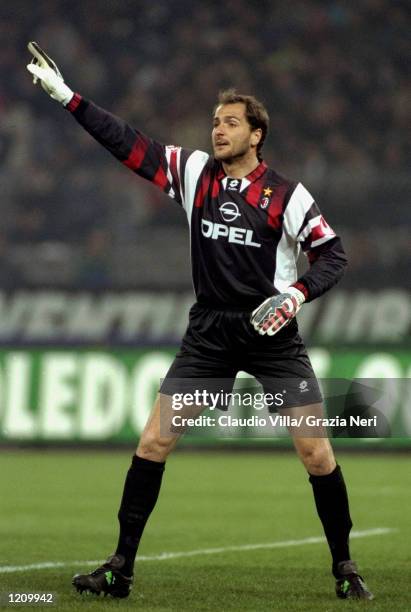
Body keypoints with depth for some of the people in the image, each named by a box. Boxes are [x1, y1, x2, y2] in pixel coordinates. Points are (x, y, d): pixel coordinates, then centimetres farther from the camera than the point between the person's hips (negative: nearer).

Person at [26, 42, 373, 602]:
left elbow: (332, 254, 0)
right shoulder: (193, 172, 3)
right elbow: (126, 142, 3)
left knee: (316, 450, -9)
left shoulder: (286, 195, -5)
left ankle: (344, 566, 8)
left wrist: (299, 293, -18)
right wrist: (66, 96, 0)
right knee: (154, 441, -4)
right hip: (209, 333, 3)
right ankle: (121, 566, 4)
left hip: (272, 332, -3)